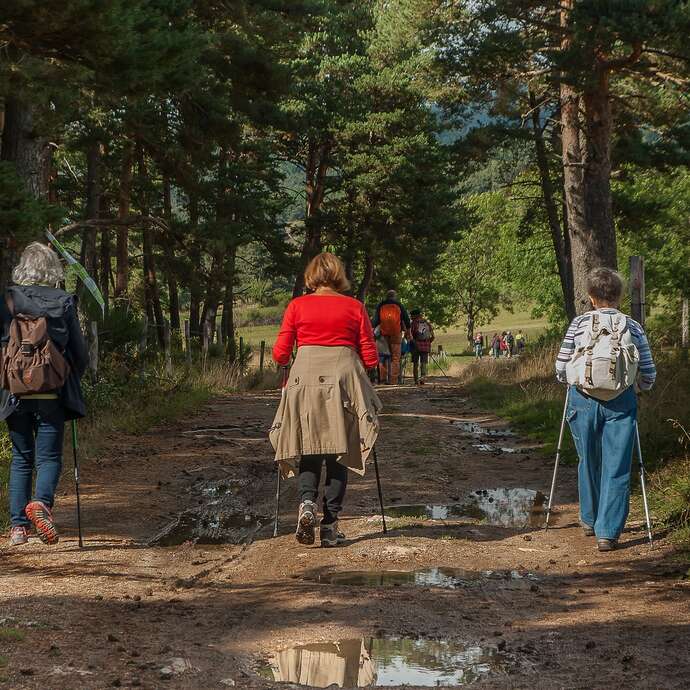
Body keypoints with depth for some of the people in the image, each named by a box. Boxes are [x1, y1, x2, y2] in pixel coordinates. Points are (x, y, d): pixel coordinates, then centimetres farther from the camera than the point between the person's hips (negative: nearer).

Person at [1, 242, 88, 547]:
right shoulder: (63, 303, -2)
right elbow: (80, 352, 3)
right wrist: (73, 377, 22)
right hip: (52, 395, -1)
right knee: (49, 457, 6)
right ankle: (41, 501, -23)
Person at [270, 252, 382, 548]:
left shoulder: (297, 306, 6)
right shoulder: (355, 307, 6)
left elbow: (280, 354, 2)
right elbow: (370, 358, 4)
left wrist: (285, 360, 25)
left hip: (305, 379, 0)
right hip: (343, 379, 0)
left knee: (308, 447, 12)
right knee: (338, 450, 7)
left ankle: (307, 502, -13)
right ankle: (330, 524, 3)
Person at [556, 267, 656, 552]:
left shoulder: (579, 324, 0)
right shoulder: (633, 328, 1)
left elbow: (561, 368, 2)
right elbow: (649, 374, 2)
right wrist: (639, 386, 24)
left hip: (583, 401, 1)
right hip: (621, 403, -1)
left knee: (588, 463, 19)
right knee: (616, 468, 4)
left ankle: (589, 520, 33)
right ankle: (607, 532, 0)